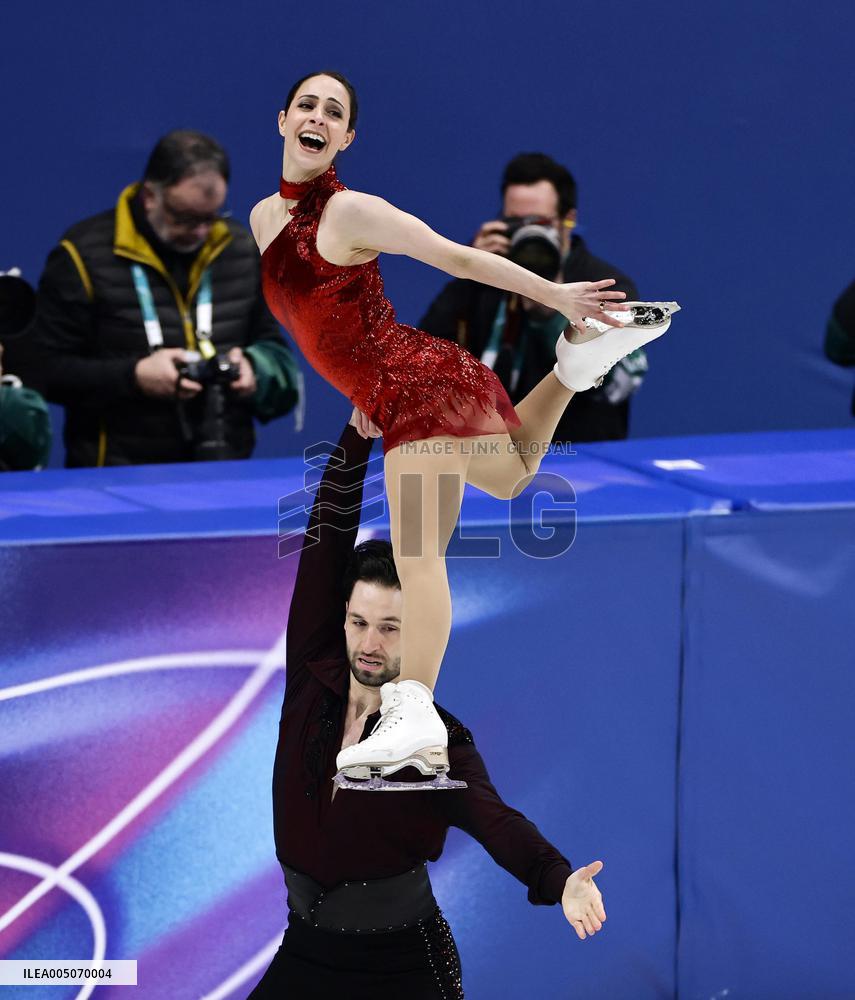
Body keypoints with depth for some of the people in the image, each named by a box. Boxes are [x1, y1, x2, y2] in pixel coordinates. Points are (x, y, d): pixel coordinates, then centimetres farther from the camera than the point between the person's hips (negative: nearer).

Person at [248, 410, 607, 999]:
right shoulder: (314, 679, -3)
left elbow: (494, 820, -29)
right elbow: (325, 546, -8)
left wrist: (558, 879, -49)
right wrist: (357, 436, -17)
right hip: (306, 953, 4)